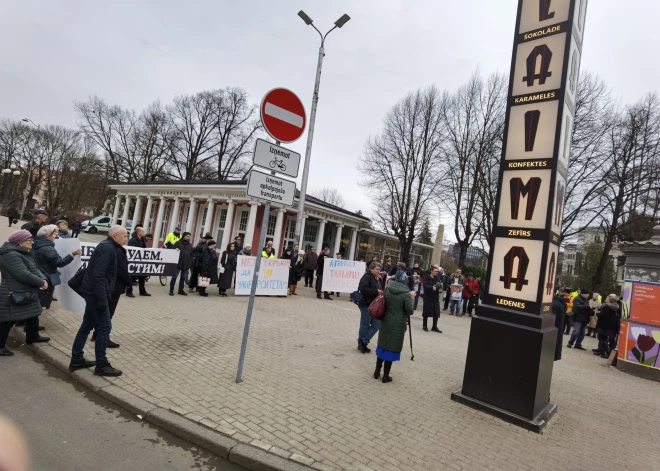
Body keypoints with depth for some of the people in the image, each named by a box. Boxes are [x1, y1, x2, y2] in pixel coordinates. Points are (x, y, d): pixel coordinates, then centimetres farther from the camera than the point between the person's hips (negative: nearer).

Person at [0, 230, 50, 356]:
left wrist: (43, 279, -8)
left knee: (33, 315, 20)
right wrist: (41, 282, -19)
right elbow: (23, 274, -29)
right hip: (14, 294, -11)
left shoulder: (24, 253, 12)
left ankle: (32, 337, 37)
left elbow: (35, 268, 10)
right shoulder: (11, 255, -22)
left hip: (27, 293, 11)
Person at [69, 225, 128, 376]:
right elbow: (98, 275, -25)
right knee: (104, 327, -5)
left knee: (87, 326, 16)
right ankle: (101, 365, 3)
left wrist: (103, 296, 21)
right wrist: (102, 299, -25)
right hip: (96, 293, -10)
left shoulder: (107, 247, 15)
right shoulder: (107, 248, -17)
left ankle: (76, 360, 26)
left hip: (93, 292, 10)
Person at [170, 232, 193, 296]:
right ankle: (171, 290, 10)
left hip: (186, 265, 4)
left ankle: (181, 290, 21)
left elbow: (191, 255, 12)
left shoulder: (190, 245, 10)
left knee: (183, 278, 10)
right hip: (177, 264, -4)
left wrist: (190, 263, 6)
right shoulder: (178, 243, -3)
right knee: (174, 277, 1)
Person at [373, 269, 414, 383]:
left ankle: (377, 372, 25)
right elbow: (410, 311, -11)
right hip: (398, 324, -4)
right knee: (391, 348, 5)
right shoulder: (406, 293, -14)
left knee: (382, 345, 16)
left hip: (386, 321, 4)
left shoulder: (387, 289, -1)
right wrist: (410, 299, 2)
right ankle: (386, 376, 15)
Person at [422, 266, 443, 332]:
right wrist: (432, 287, -35)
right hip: (428, 297, -4)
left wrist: (440, 289, -16)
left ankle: (434, 327, 15)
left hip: (436, 298, 5)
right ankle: (425, 326, 15)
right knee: (426, 312, 2)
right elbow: (425, 285, -19)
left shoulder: (438, 278, 10)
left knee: (436, 312, 5)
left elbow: (441, 286, 7)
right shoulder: (426, 278, -5)